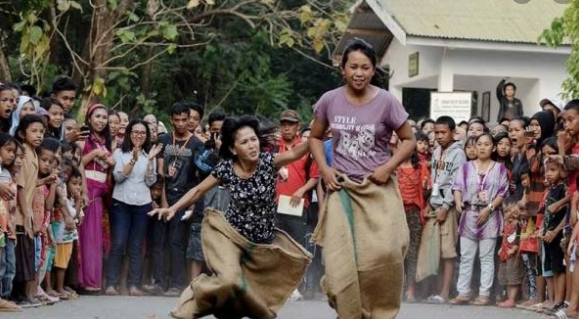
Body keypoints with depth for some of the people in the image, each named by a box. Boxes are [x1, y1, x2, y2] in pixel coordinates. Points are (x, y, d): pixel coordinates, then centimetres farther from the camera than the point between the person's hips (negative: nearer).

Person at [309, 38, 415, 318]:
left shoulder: (386, 101, -6)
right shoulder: (329, 100, 0)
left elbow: (409, 140, 3)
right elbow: (315, 138, 15)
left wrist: (388, 167, -10)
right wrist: (324, 169, 0)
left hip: (378, 188, -2)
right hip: (341, 188, 2)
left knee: (384, 252, -17)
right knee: (340, 259, -3)